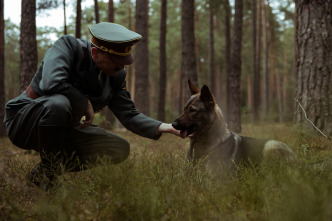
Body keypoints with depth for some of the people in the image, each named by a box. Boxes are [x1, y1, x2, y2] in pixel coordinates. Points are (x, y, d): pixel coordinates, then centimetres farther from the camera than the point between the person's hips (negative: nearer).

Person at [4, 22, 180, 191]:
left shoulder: (116, 74, -4)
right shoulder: (67, 46, -23)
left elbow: (129, 115, -3)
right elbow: (52, 84, -40)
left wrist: (160, 127, -19)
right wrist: (86, 104, -26)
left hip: (62, 130, 7)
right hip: (23, 121, -6)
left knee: (120, 149, -6)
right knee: (58, 103, -40)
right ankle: (45, 173, -17)